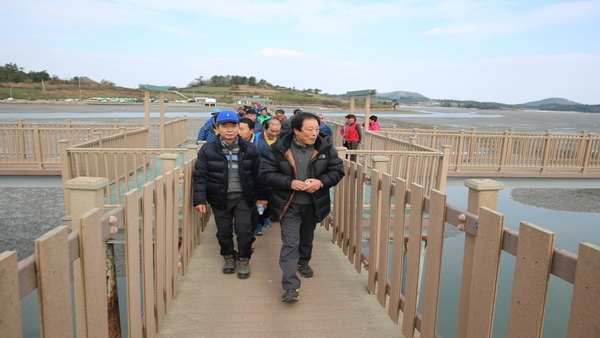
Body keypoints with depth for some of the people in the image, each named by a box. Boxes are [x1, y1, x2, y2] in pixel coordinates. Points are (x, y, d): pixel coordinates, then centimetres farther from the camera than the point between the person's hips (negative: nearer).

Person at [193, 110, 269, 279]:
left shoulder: (249, 149, -3)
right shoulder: (207, 150, -8)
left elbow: (258, 174, 2)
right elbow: (200, 176, -7)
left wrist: (262, 196, 3)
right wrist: (199, 199, -12)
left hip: (243, 197, 0)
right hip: (219, 198, 0)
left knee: (244, 230, 0)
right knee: (224, 231, 13)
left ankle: (244, 259, 24)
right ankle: (229, 256, 37)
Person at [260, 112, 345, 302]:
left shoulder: (325, 148, -9)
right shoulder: (279, 148, -16)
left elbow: (337, 170, -2)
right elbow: (267, 173, -13)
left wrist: (321, 182, -21)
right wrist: (289, 183, -27)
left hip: (313, 204, 3)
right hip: (288, 204, -3)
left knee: (307, 238, 24)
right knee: (290, 243, -7)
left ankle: (303, 262, 52)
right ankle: (291, 286, -2)